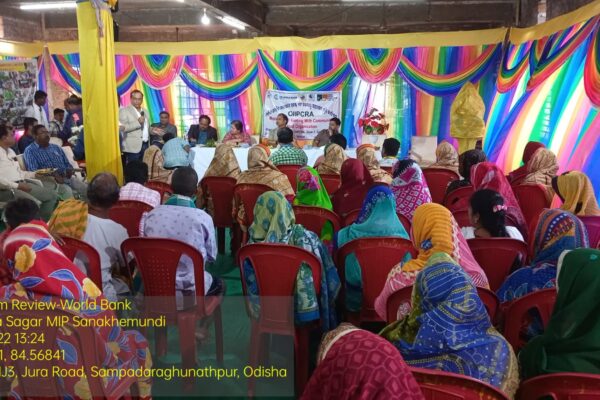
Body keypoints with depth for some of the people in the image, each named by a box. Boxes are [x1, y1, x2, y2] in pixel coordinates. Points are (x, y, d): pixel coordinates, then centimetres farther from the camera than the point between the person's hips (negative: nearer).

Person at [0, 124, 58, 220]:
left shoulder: (11, 151, 21)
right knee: (36, 204, -30)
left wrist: (36, 174, 12)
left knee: (52, 195, -1)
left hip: (22, 184, 9)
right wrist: (17, 185, -20)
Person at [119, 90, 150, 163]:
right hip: (133, 147, -6)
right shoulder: (124, 111, -4)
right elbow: (122, 128, -15)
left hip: (145, 145, 6)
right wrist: (138, 122, -21)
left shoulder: (145, 111, 17)